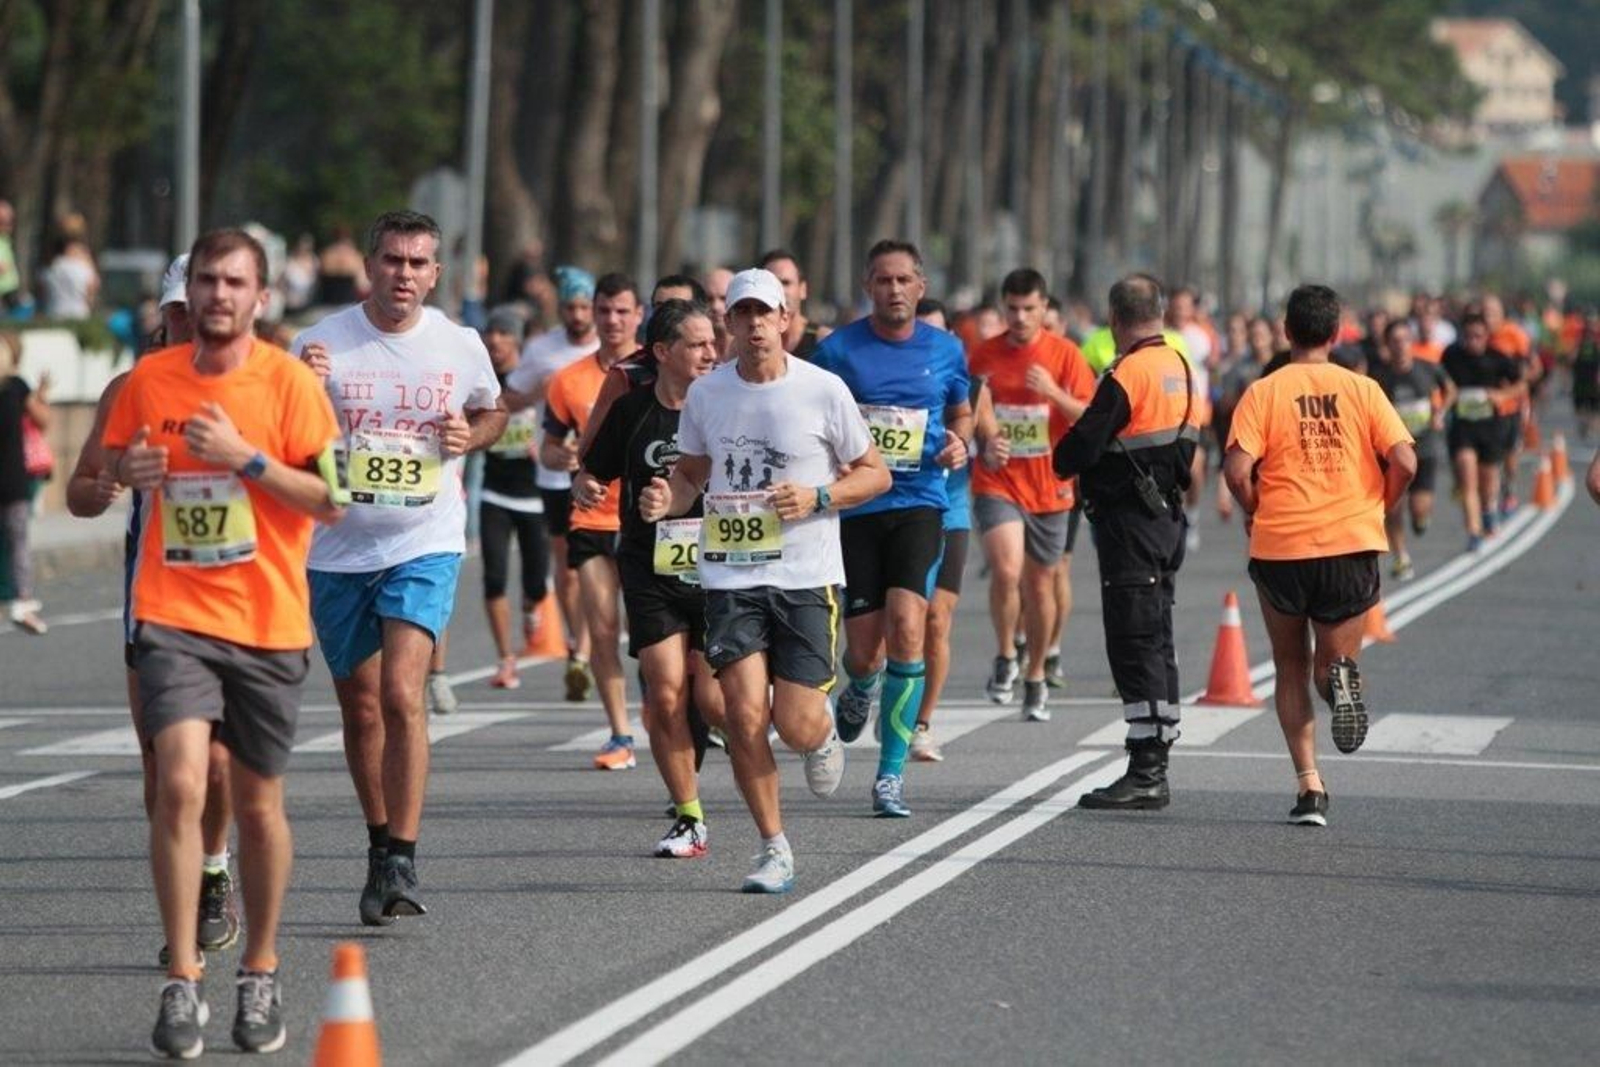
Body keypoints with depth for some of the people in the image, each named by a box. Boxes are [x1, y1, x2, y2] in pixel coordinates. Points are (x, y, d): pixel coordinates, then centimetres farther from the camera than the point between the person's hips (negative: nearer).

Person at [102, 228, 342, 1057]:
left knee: (258, 803, 8)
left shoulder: (288, 381, -5)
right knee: (180, 783, -16)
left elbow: (331, 499, -7)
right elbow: (112, 460, 20)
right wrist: (130, 469, -3)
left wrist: (246, 457, -18)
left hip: (267, 623, -1)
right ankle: (182, 983, -12)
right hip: (173, 615, 1)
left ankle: (259, 975, 26)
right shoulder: (148, 379, 4)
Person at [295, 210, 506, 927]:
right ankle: (380, 843, 29)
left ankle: (401, 864, -16)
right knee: (360, 708, 10)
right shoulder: (321, 344, -3)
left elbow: (493, 412, 20)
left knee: (401, 695, -17)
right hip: (337, 549, 1)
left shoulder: (460, 347, 1)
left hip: (425, 546, -1)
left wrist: (470, 437, -3)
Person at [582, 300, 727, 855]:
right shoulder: (632, 408, 1)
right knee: (665, 696, -9)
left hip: (718, 573, -1)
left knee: (712, 699, -9)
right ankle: (689, 819, 5)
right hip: (651, 575, 1)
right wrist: (585, 487, -9)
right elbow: (594, 473, 12)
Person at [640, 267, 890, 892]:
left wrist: (816, 498, -13)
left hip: (807, 578, -2)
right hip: (730, 577, 2)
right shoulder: (705, 394, 5)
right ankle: (774, 849, 4)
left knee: (796, 726, -7)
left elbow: (875, 474, 4)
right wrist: (668, 501, -3)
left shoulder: (823, 391, -4)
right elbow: (692, 471, 20)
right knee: (745, 717, -10)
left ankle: (823, 738, 32)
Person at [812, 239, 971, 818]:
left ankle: (891, 772, -10)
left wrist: (959, 444, -1)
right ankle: (860, 690, 41)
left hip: (918, 504, 0)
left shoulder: (946, 350, 5)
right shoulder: (837, 350, -1)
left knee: (906, 628, -17)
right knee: (863, 651, 0)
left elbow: (962, 413, 21)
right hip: (854, 507, 0)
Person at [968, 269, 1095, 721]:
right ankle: (1005, 658, -1)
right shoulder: (983, 356, 3)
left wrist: (1054, 393, -21)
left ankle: (1035, 678, 26)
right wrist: (981, 449, -5)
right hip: (996, 484, 0)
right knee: (1006, 570, -22)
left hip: (1050, 488, 1)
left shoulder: (1064, 354, -1)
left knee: (1040, 584, 9)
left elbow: (1090, 419, -6)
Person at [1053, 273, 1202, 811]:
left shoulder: (1127, 374, -16)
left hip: (1127, 520, -9)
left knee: (1134, 645, -8)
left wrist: (1062, 459, 5)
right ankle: (1154, 767, 17)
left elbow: (1080, 448, -19)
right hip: (1169, 516, 9)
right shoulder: (1181, 369, 12)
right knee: (1156, 643, 13)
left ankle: (1145, 773, -11)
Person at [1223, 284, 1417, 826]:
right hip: (1352, 544, 1)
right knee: (1331, 664, 13)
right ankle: (1339, 677, -24)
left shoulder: (1264, 392, -1)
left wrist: (1257, 513, 7)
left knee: (1292, 669, 15)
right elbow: (1403, 461, -6)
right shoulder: (1362, 389, 3)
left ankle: (1309, 783, 3)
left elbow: (1237, 470, -12)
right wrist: (1376, 509, 11)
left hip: (1280, 547, -1)